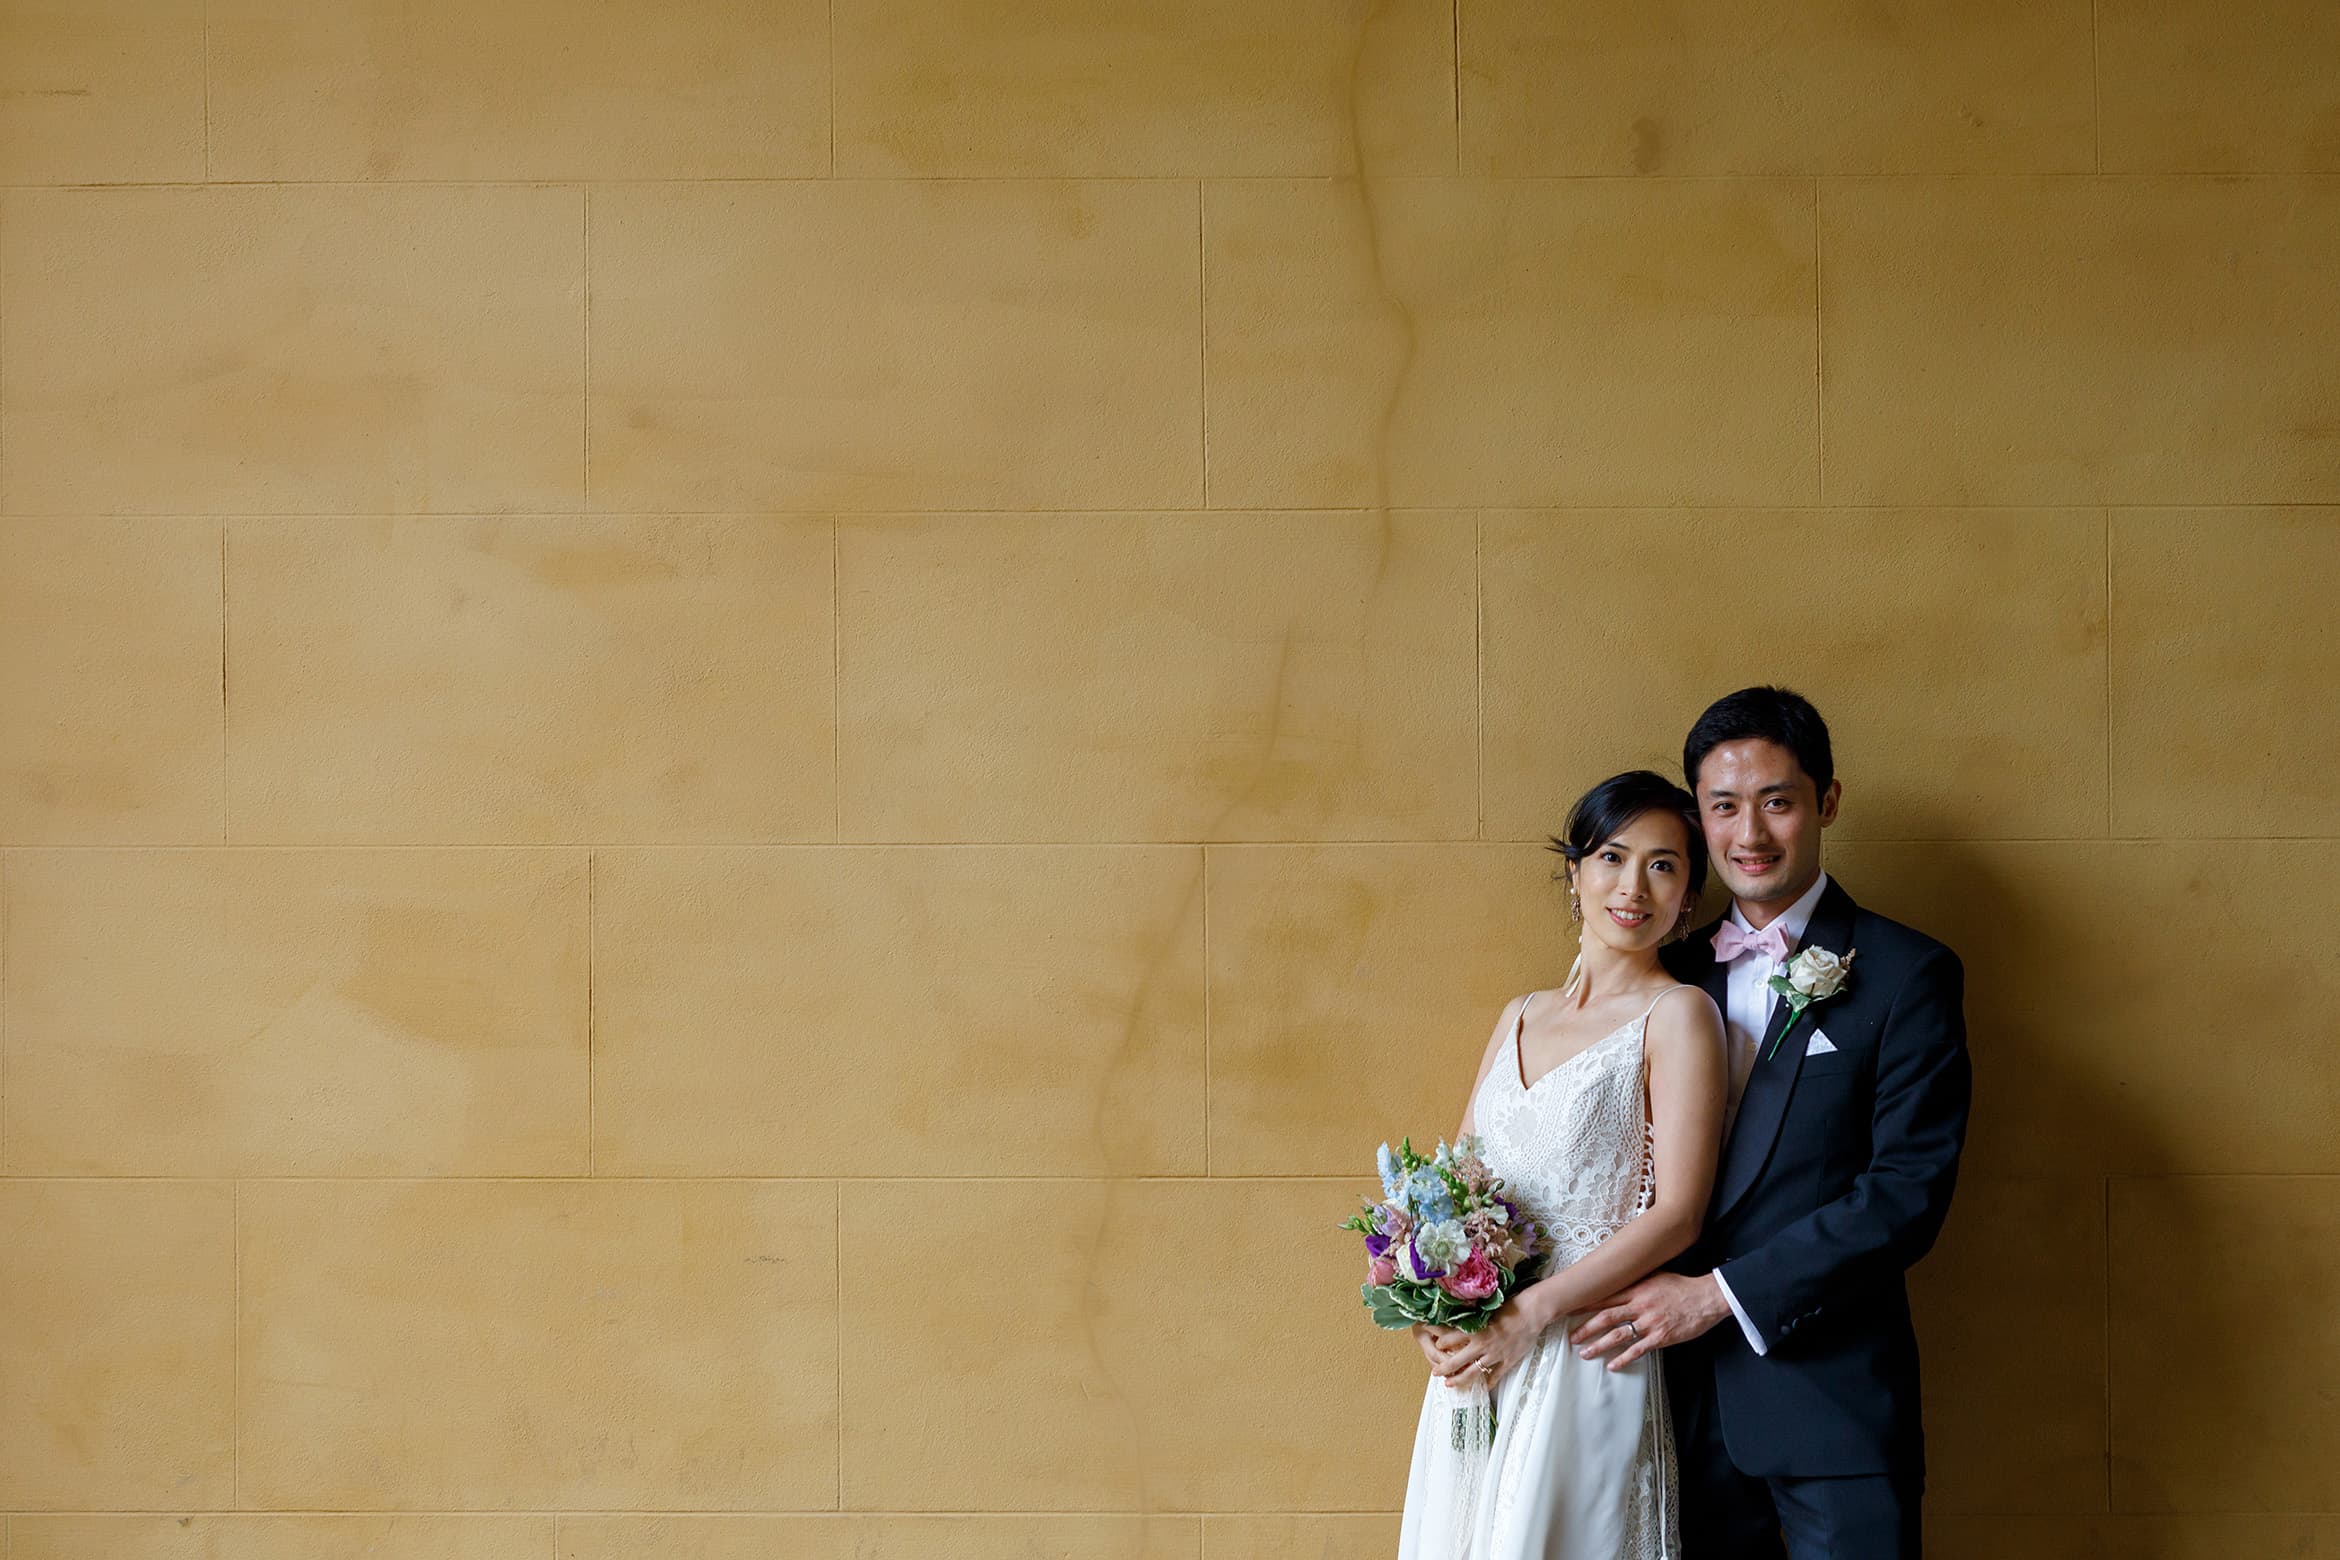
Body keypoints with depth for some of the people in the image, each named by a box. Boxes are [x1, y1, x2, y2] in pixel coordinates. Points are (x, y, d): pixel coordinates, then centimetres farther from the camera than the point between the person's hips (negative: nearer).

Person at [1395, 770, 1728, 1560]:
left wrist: (1529, 1315, -17)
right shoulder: (1521, 1016, 13)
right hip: (1472, 1352, 6)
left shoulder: (1677, 1014, -6)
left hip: (1584, 1357, -6)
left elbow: (1676, 1212, -13)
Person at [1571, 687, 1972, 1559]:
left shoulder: (1907, 974, -4)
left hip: (1833, 1399, -4)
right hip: (1692, 1391, 4)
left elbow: (1908, 1190, -12)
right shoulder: (1677, 972, 11)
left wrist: (1722, 1292, -16)